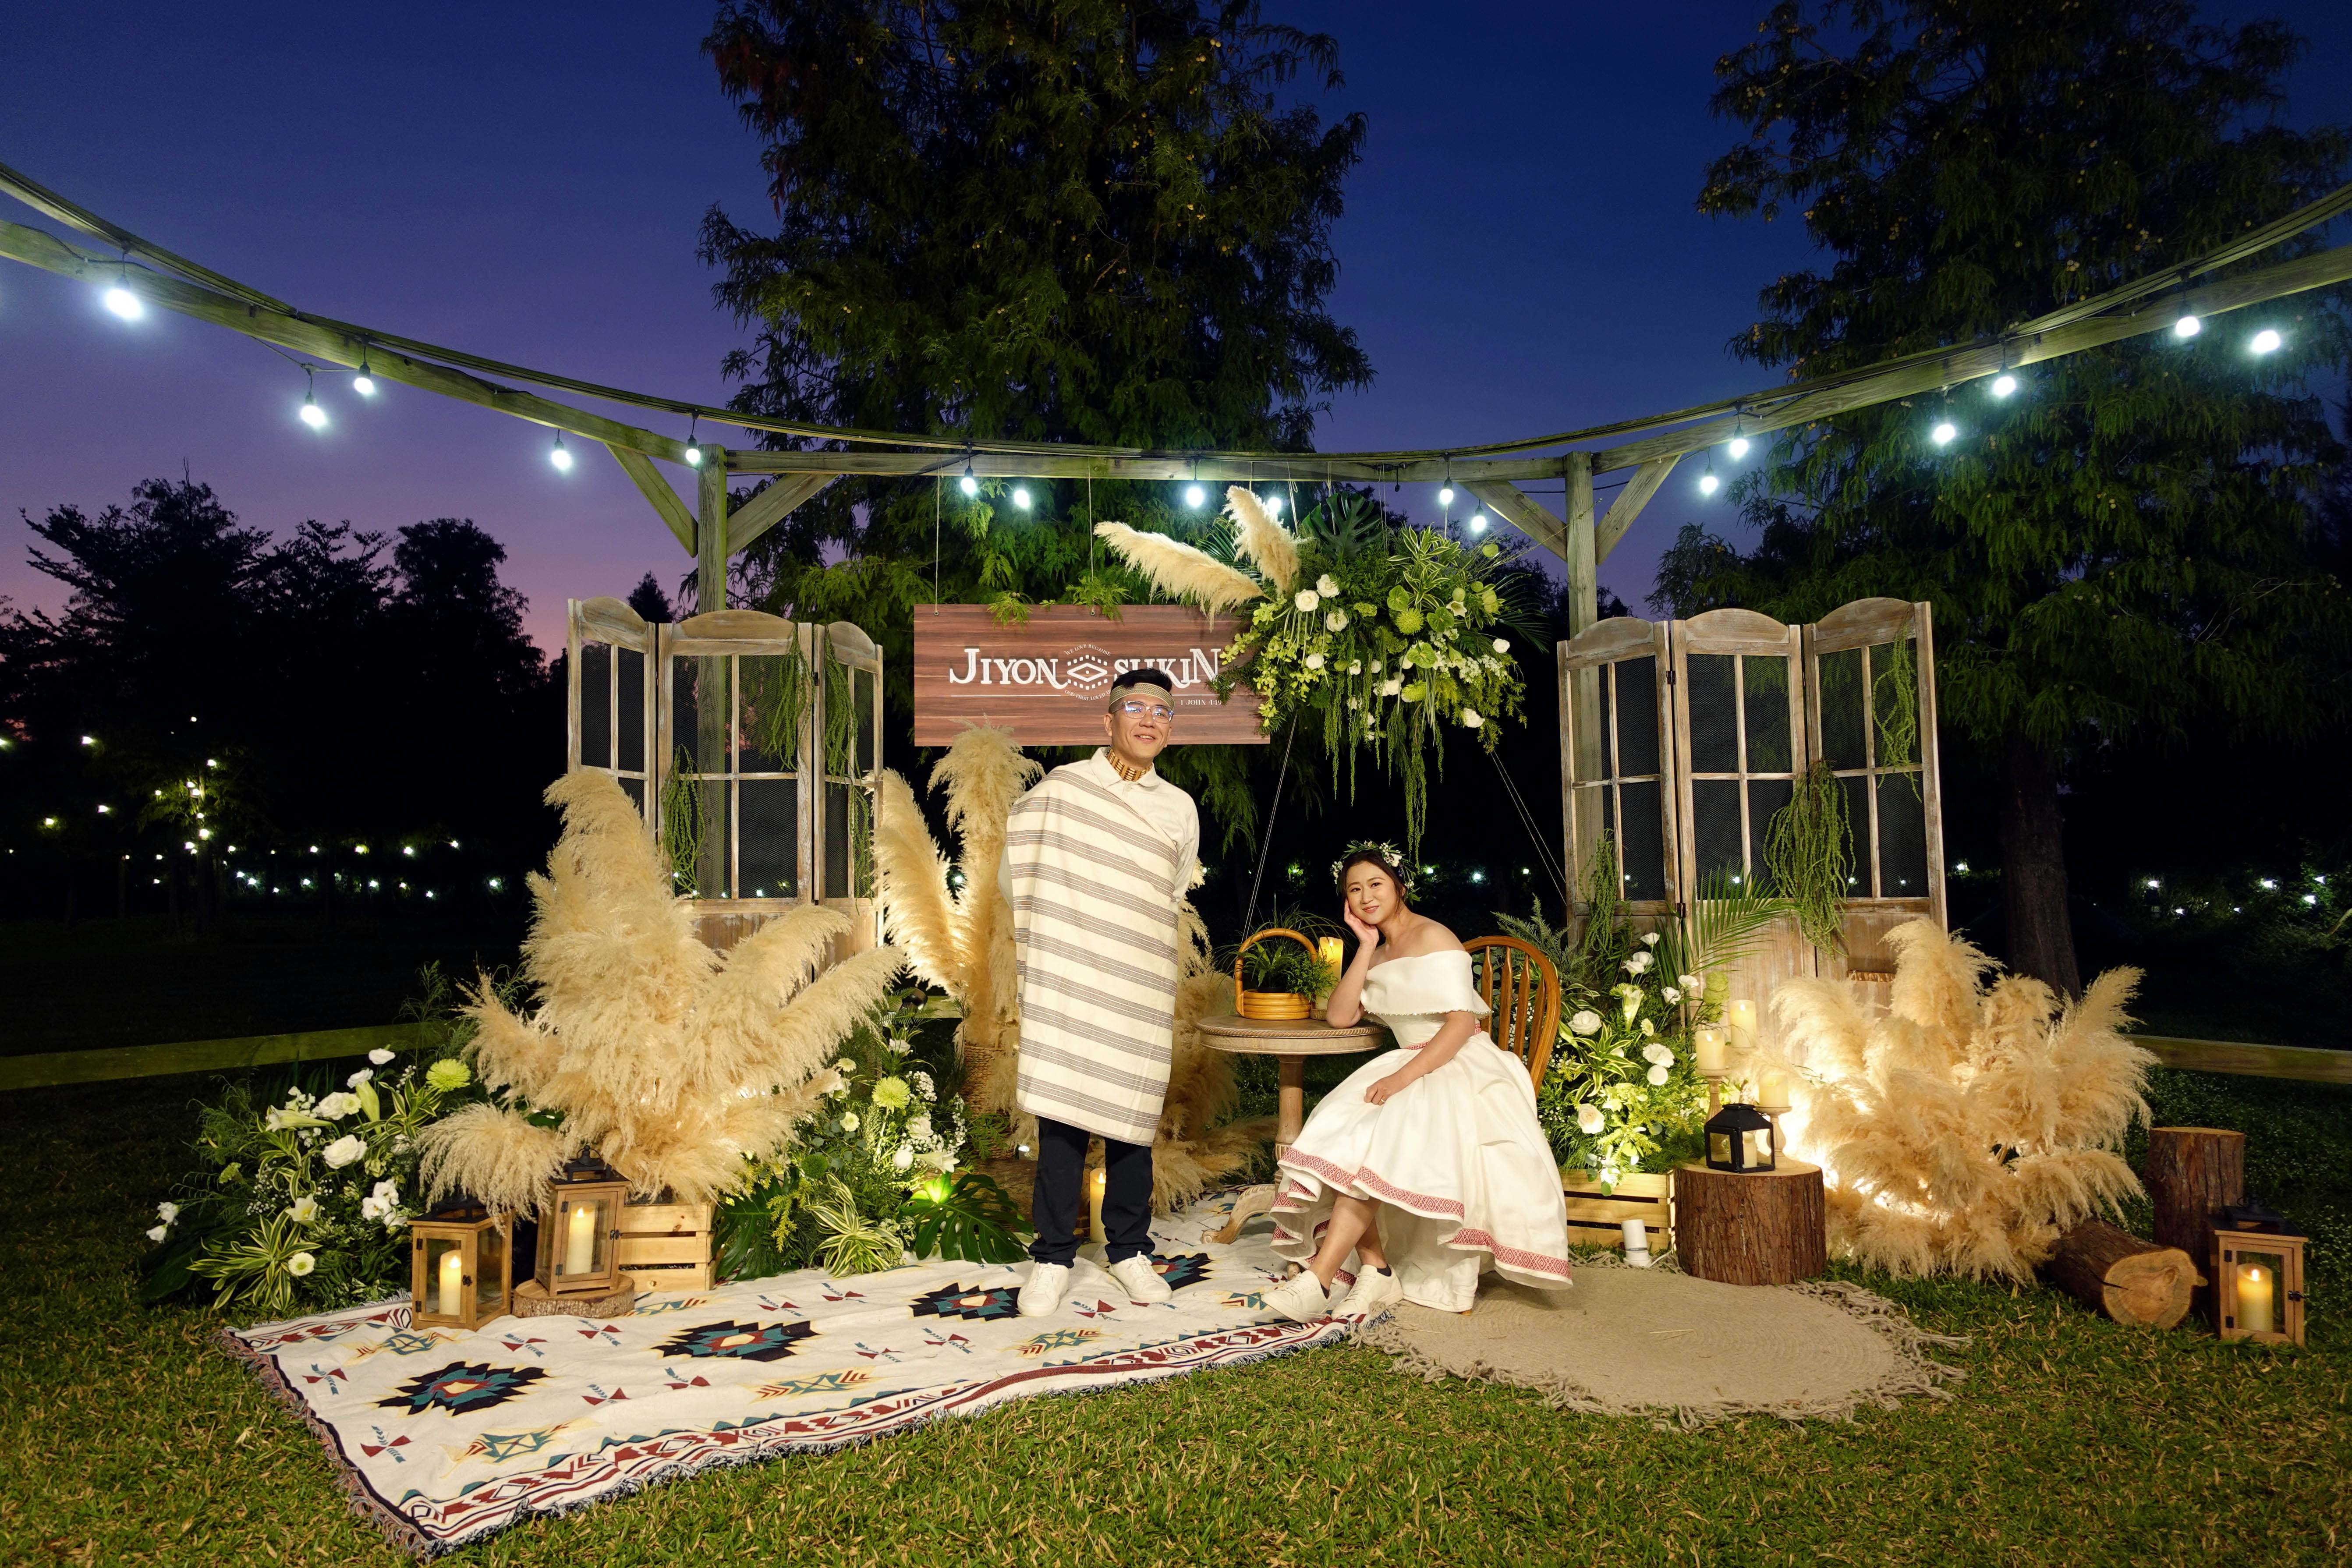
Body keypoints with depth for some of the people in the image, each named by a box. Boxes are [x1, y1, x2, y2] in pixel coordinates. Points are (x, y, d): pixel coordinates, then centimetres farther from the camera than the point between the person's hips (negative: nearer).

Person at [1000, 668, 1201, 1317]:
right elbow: (1016, 871, 10)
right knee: (1060, 1115, -2)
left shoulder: (1179, 810, 9)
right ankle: (1053, 1257, 9)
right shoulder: (1060, 786, 2)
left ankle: (1129, 1250, 19)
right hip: (1065, 981, -2)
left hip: (1140, 988, 2)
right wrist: (1046, 934, 8)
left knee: (1130, 1117, 5)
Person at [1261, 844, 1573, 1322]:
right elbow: (1340, 1016, 6)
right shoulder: (1379, 953, 19)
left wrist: (1404, 1076, -25)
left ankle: (1318, 1279, -33)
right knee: (1337, 1131, -20)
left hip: (1460, 1069, -7)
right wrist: (1366, 947, 3)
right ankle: (1376, 1268, -21)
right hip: (1409, 1069, 7)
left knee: (1374, 1140, -31)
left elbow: (1462, 1022, -15)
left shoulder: (1431, 937, -5)